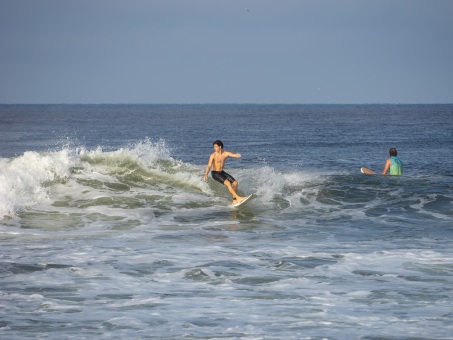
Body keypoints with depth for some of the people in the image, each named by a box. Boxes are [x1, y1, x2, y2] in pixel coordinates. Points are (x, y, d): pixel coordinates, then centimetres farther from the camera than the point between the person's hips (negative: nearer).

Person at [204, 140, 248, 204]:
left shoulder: (226, 153, -6)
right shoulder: (213, 155, -18)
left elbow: (235, 155, -17)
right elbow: (209, 165, -27)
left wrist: (238, 155, -42)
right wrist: (206, 174, -43)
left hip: (221, 172, 6)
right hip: (215, 173, -6)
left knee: (235, 182, -1)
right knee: (228, 183, -24)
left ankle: (234, 200, 8)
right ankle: (238, 197, -24)